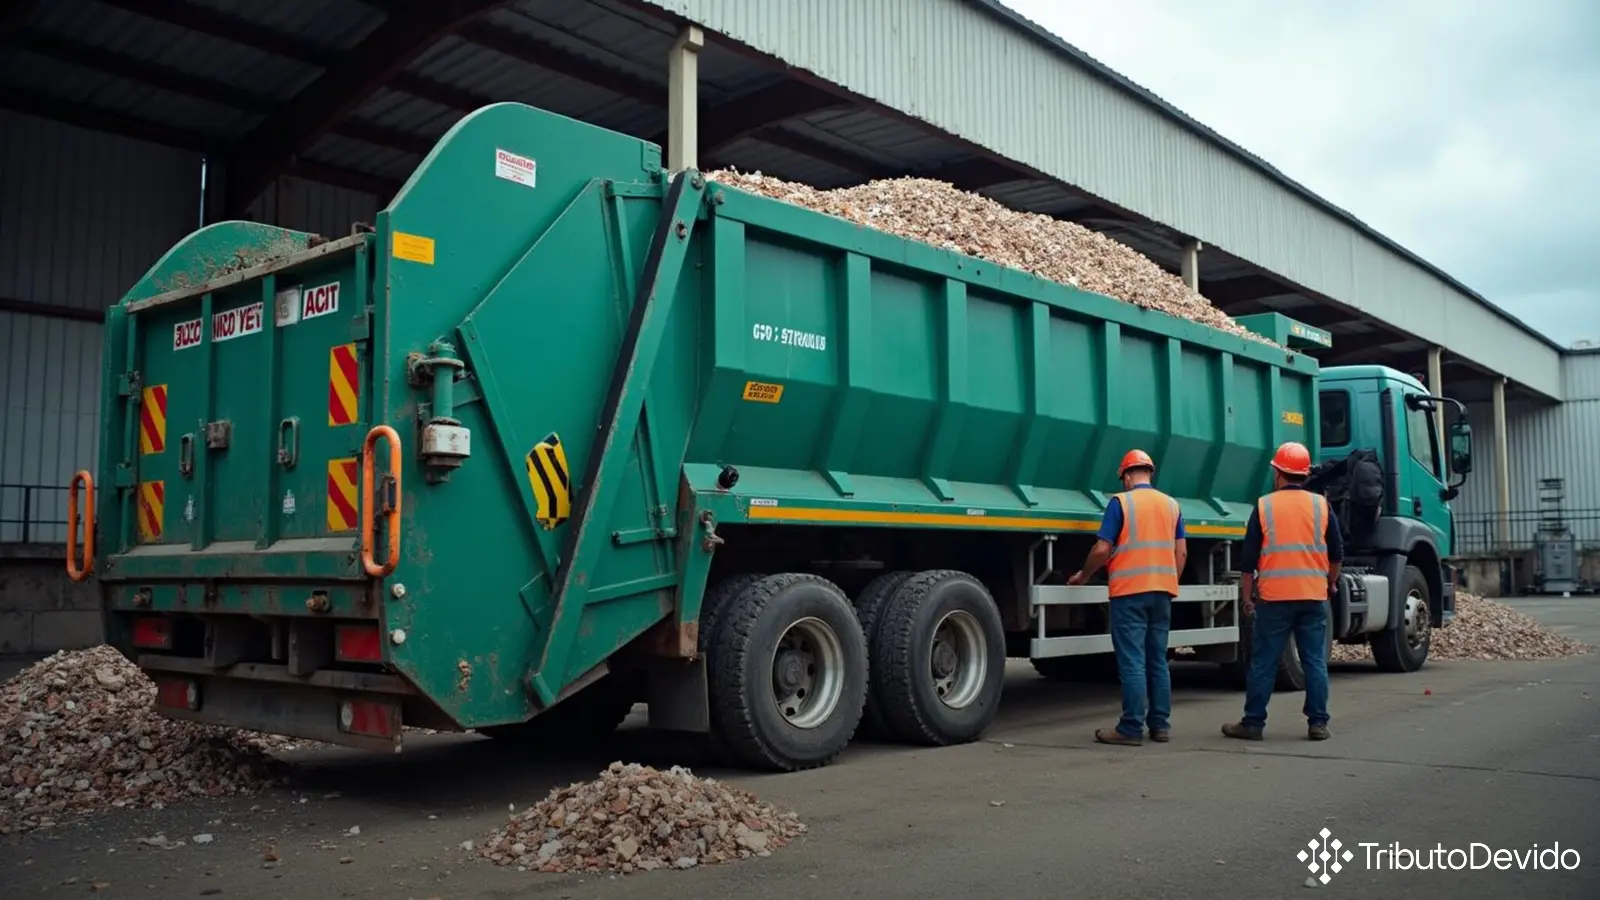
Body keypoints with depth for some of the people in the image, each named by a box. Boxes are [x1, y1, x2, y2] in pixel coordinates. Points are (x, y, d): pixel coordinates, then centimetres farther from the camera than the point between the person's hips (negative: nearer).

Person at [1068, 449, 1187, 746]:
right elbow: (1181, 552, 9)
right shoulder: (1171, 505, 10)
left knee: (1132, 662, -4)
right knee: (1158, 661, 12)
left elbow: (1102, 550, -9)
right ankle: (1160, 725, 15)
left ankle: (1131, 728, -4)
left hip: (1130, 591, -5)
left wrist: (1083, 575, 6)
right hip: (1162, 591, 5)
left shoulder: (1121, 502, -5)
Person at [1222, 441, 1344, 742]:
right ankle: (1318, 723, 9)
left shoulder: (1264, 506, -1)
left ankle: (1253, 723, 6)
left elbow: (1248, 558, 0)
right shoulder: (1321, 505, 4)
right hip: (1314, 596, 2)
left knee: (1263, 663, 3)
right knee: (1315, 662, 8)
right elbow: (1336, 554, 10)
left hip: (1274, 597, -2)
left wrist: (1246, 595, 9)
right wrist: (1330, 582, 26)